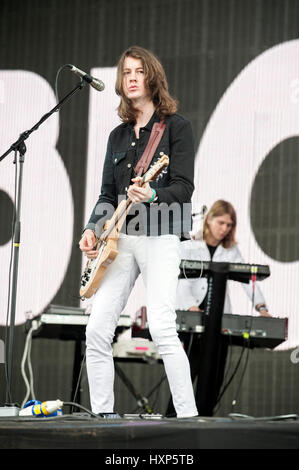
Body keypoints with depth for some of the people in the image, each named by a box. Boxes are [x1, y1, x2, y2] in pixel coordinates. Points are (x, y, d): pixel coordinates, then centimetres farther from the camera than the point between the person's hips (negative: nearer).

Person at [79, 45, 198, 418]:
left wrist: (153, 196, -28)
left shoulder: (175, 126, 0)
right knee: (97, 330, -3)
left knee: (161, 329, -19)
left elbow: (184, 188, -8)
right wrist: (92, 228, 1)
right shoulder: (118, 135, 17)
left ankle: (188, 418, -15)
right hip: (120, 238, 6)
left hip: (159, 237, -6)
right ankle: (103, 415, 6)